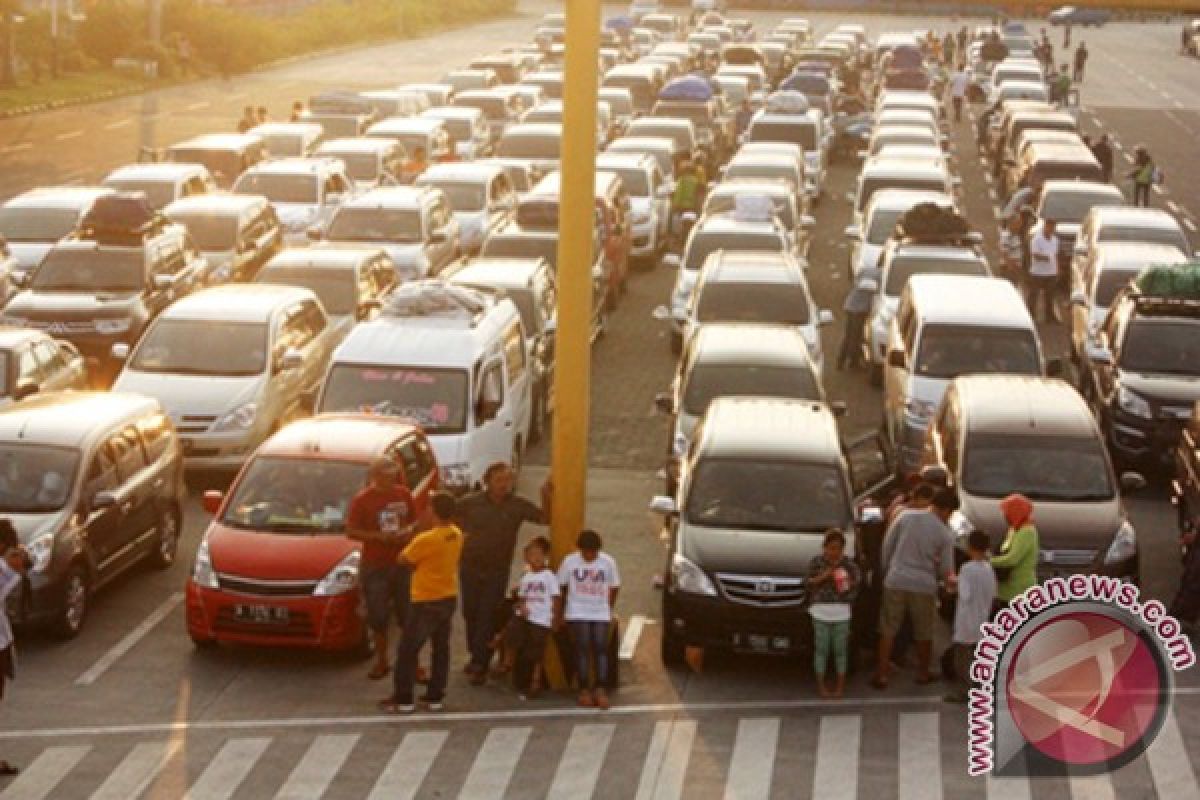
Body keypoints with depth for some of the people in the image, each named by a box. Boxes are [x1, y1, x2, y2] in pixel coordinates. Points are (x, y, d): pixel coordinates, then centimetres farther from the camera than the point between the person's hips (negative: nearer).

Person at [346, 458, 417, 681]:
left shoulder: (403, 494, 3)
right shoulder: (362, 499, -8)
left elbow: (414, 520, 16)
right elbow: (351, 531, -7)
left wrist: (409, 530, -8)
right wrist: (380, 536, -19)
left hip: (403, 563, 3)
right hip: (375, 566, -3)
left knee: (408, 614, 4)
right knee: (378, 618, 6)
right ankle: (381, 662, 20)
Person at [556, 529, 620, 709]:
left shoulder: (608, 562, -3)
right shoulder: (570, 562, -6)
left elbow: (614, 587, 9)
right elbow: (562, 588, 4)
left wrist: (609, 609, 9)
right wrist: (561, 615, 7)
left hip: (601, 614, 1)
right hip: (578, 613, -1)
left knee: (601, 648, -5)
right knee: (582, 649, -6)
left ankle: (600, 690, -3)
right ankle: (584, 690, -2)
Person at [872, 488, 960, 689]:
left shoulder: (906, 517, -1)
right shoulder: (945, 534, -4)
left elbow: (887, 544, 2)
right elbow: (947, 567, 0)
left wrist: (886, 568, 16)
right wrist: (951, 578, 22)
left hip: (895, 581, 1)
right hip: (924, 585, -1)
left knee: (887, 629, 9)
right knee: (924, 633, 17)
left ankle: (881, 674, 8)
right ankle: (923, 673, 28)